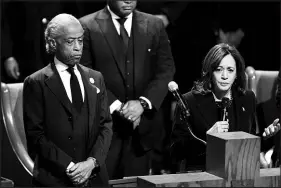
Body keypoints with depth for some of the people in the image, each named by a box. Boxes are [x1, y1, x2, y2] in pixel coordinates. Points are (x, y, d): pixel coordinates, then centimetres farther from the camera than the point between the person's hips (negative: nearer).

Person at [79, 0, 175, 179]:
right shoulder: (87, 26, -3)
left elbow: (166, 69, 4)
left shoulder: (155, 25, 8)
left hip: (142, 125, 3)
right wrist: (116, 106, -14)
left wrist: (143, 103, -10)